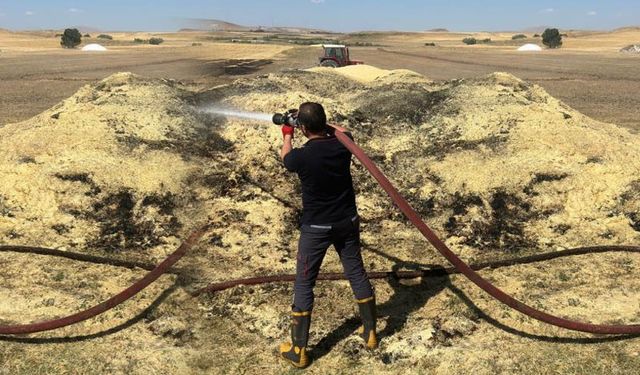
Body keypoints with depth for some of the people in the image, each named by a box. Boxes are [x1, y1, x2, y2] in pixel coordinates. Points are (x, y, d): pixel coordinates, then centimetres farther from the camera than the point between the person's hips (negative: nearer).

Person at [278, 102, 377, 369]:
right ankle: (370, 332, 32)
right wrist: (325, 125, 30)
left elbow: (285, 157, 7)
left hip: (316, 228, -4)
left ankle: (298, 351, 13)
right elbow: (344, 131, 18)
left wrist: (287, 135, 26)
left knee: (304, 285, 6)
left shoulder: (301, 156, -20)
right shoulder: (342, 145, -10)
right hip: (347, 222, 4)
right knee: (357, 274, 18)